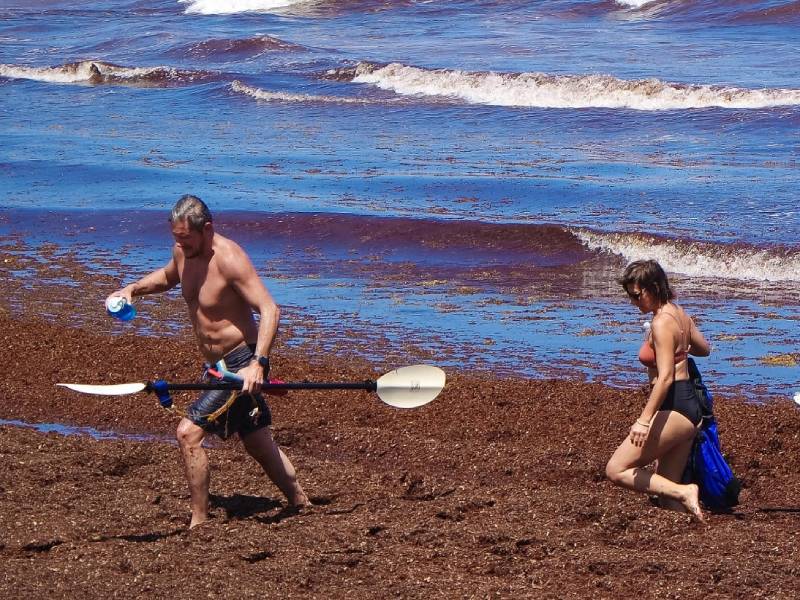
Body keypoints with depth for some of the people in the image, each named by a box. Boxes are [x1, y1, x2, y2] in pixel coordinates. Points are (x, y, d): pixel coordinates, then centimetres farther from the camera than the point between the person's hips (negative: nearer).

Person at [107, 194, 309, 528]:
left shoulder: (229, 259, -23)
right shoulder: (183, 252, 2)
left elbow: (270, 310, -29)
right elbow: (168, 276, 28)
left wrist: (258, 363, -40)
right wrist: (133, 289, 9)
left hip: (241, 364, -9)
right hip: (220, 365, 9)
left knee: (189, 432, -16)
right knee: (258, 444, 19)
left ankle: (199, 522, -8)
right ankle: (300, 503, 34)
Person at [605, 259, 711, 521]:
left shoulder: (661, 324, -16)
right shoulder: (679, 313, 11)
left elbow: (665, 377, -23)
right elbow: (704, 349, 27)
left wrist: (644, 420, -27)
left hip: (673, 408, -10)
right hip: (691, 408, 10)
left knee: (617, 470, -7)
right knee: (668, 499, 11)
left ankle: (683, 493, -16)